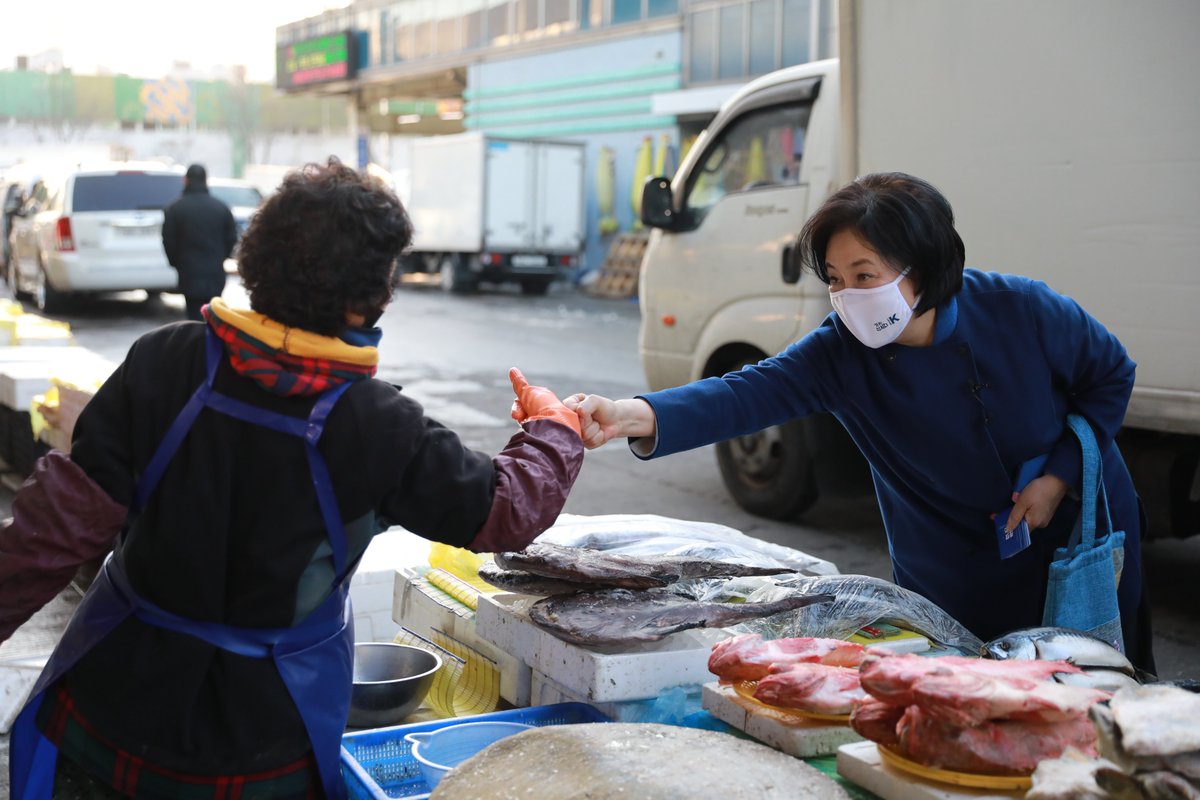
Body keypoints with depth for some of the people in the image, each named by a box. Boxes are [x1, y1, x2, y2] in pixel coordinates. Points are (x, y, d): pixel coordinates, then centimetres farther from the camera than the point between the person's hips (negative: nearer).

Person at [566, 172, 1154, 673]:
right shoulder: (839, 354, -19)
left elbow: (1112, 375, -4)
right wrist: (635, 416, -51)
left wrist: (1060, 475, -15)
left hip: (1081, 536, 0)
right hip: (956, 577, 1)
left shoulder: (1021, 310, -21)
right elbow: (747, 393, -34)